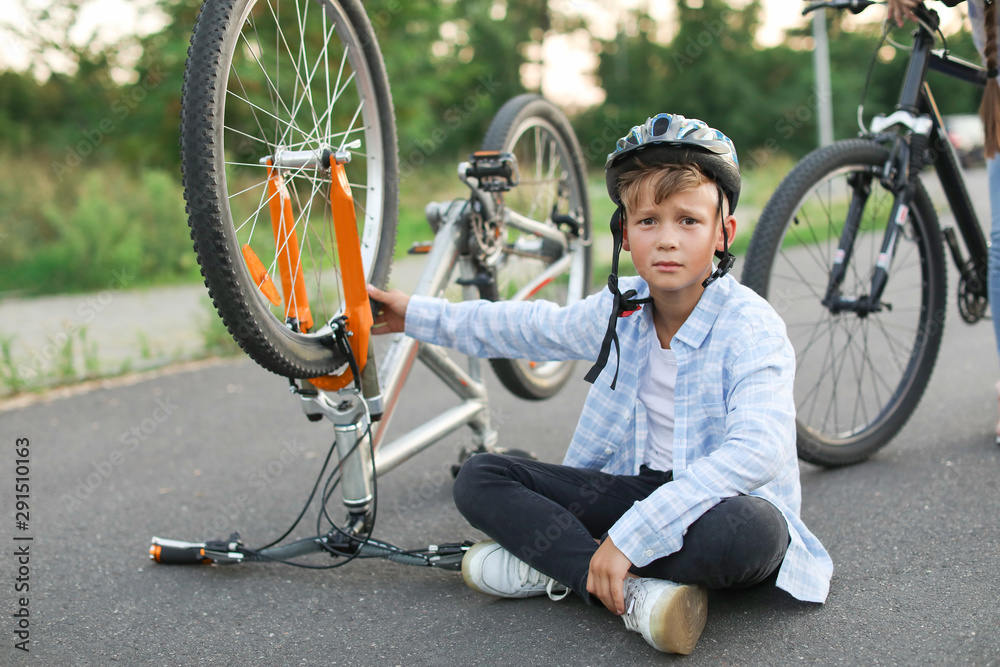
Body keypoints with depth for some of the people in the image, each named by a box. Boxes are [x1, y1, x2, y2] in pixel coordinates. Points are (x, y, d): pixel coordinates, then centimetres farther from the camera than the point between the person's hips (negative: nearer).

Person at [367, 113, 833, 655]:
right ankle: (636, 594, -26)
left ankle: (555, 568, -25)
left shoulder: (750, 326, -21)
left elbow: (755, 451, -35)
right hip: (638, 485, 6)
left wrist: (628, 537, -38)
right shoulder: (618, 310, -1)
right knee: (479, 478, -9)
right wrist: (419, 315, 23)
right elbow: (534, 327, 19)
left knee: (751, 528, -43)